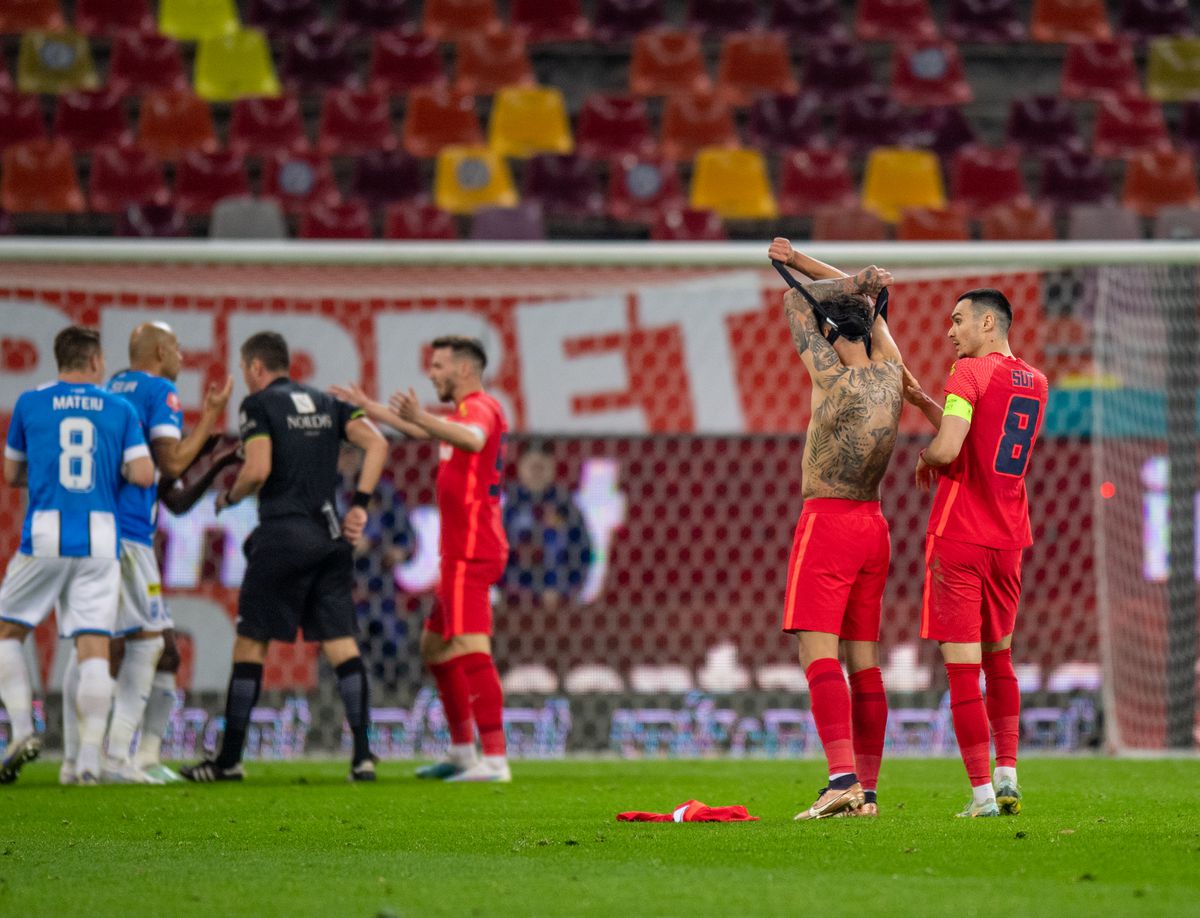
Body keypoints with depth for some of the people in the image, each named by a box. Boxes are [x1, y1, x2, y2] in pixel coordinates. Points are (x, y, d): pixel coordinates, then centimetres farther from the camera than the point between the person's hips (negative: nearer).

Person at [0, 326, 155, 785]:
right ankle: (89, 759, -7)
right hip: (100, 537, 1)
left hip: (44, 536, -1)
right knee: (94, 647, -1)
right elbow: (143, 474, 0)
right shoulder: (120, 409, 8)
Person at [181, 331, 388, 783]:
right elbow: (376, 444, 4)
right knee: (341, 641, 2)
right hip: (330, 533, 5)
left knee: (250, 643, 2)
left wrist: (229, 497, 5)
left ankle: (230, 758, 5)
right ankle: (363, 756, -7)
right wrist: (359, 505, 4)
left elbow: (258, 470, -14)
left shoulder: (260, 404, -1)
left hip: (283, 534, -5)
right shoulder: (327, 403, 15)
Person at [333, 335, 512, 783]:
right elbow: (423, 432, 39)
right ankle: (462, 752, 25)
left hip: (470, 553, -11)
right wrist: (367, 406, 43)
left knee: (469, 648, -18)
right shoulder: (471, 411, 20)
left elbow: (473, 440, -37)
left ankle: (494, 758, -25)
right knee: (435, 646, 19)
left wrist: (421, 416, -51)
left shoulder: (480, 407, -12)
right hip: (461, 553, 11)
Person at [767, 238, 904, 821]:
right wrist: (797, 259, 24)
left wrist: (855, 286, 3)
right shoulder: (891, 374, 6)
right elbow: (862, 295, 21)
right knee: (863, 660, 10)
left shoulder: (836, 377, -13)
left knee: (818, 653, -14)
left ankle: (842, 778, -28)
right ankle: (867, 790, 11)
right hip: (873, 525, 8)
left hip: (827, 522, -8)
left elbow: (794, 304, -1)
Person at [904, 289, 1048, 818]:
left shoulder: (969, 372, -10)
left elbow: (948, 450, -21)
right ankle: (1007, 776, 15)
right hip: (1009, 537, 7)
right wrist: (924, 403, 21)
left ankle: (982, 793, -10)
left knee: (962, 666, -5)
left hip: (958, 537, -7)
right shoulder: (1035, 383, 13)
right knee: (999, 658, 20)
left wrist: (924, 458, 1)